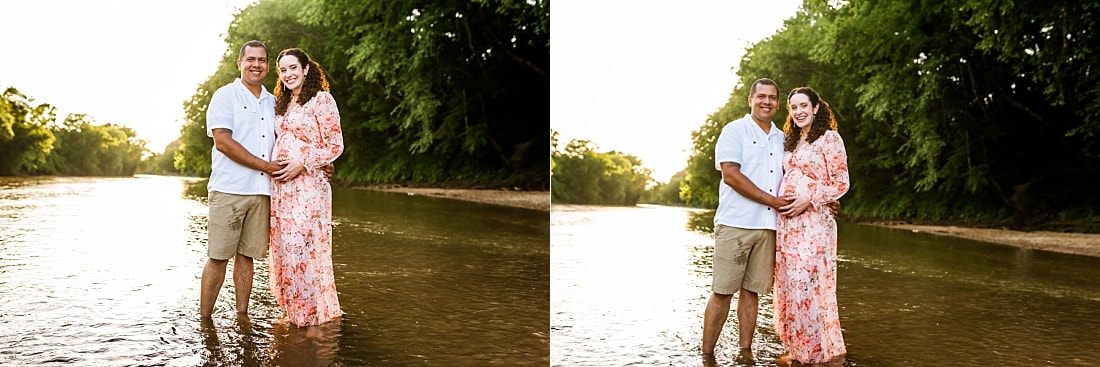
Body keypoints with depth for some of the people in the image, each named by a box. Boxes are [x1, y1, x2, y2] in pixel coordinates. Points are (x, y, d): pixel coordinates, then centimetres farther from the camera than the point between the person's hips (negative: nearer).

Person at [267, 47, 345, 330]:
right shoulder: (280, 104, 19)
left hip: (307, 185, -7)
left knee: (304, 249, -9)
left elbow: (335, 146, -6)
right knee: (282, 249, 7)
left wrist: (301, 163, -15)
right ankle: (292, 311, 17)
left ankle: (316, 315, 2)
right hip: (278, 186, 7)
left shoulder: (322, 100, -2)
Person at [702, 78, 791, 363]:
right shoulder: (734, 131, 1)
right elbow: (731, 175, -11)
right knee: (722, 292, -5)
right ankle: (706, 355, 1)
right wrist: (773, 201, -11)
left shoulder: (781, 139, 18)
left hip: (768, 227, 5)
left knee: (751, 291, 7)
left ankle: (745, 352, 14)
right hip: (735, 223, -5)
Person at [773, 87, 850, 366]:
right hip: (786, 222, 7)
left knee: (809, 287, -10)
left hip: (813, 222, -7)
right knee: (789, 287, 6)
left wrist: (808, 200, -16)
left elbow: (841, 183, -6)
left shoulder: (829, 138, -2)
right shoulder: (791, 142, 19)